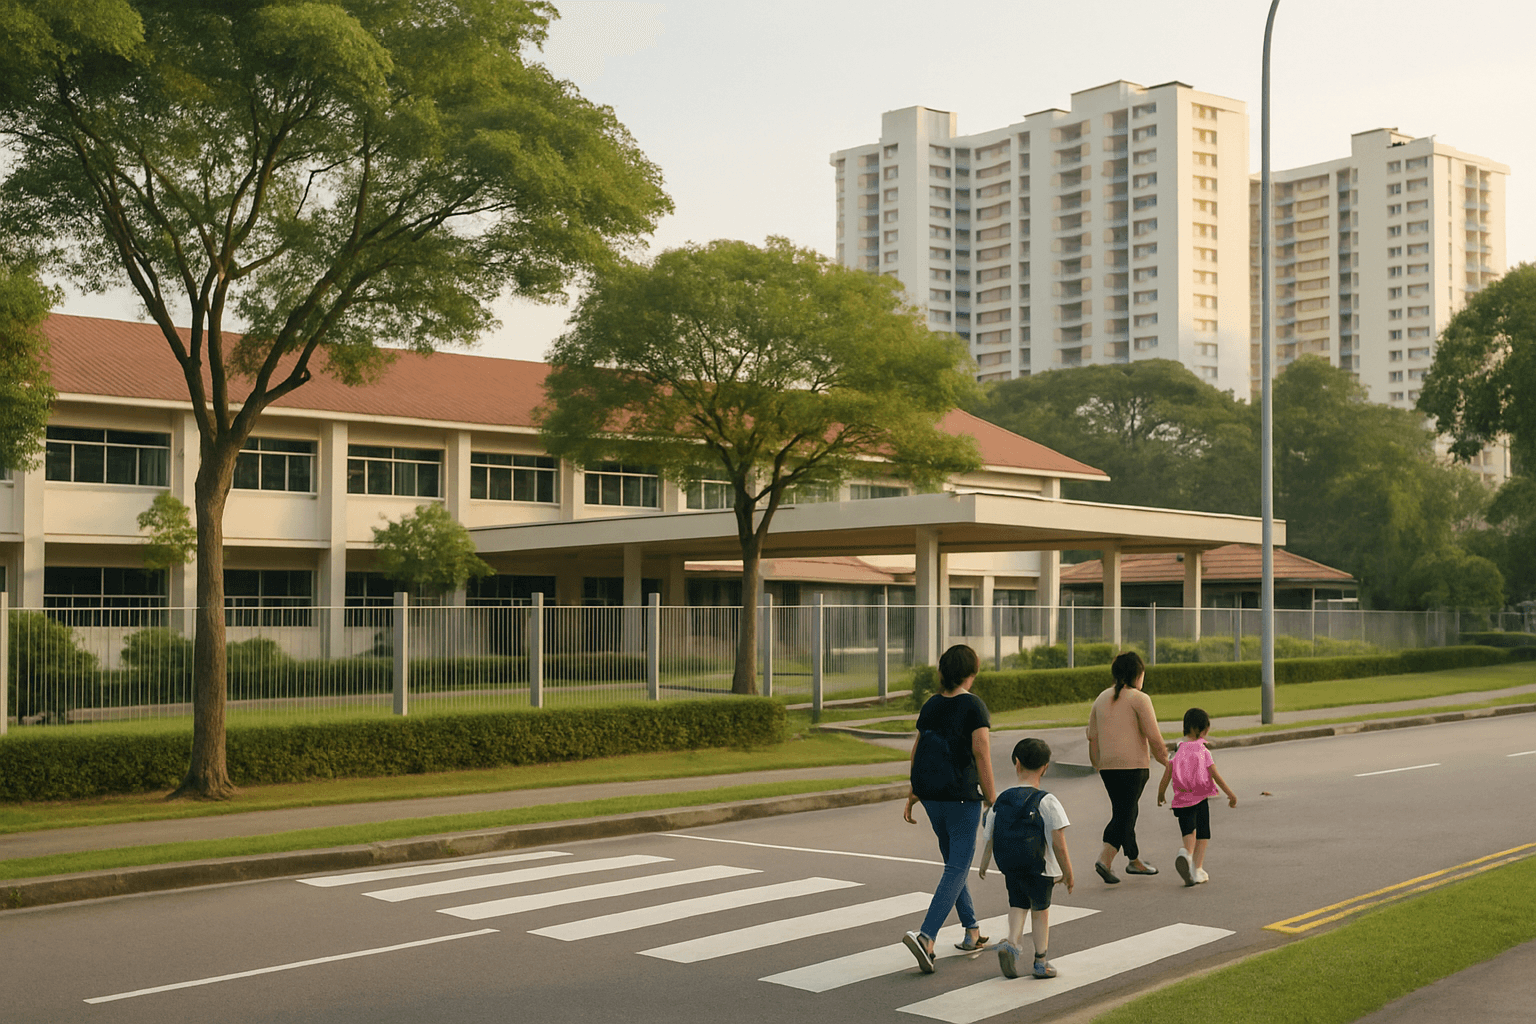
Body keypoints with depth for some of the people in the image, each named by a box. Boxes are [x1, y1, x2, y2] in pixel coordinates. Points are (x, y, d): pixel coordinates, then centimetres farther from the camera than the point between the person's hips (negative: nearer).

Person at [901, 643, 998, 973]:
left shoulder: (930, 705, 6)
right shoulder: (973, 705, -11)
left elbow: (917, 751, 10)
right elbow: (981, 753, -16)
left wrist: (912, 796, 17)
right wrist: (992, 800, -11)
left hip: (932, 796, 6)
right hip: (963, 796, -6)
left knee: (954, 863, 20)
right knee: (957, 868, -4)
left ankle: (973, 932, 28)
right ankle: (925, 937, -18)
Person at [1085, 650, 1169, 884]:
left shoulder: (1102, 699, 11)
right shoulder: (1139, 699, -8)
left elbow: (1092, 738, 12)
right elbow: (1154, 737, -11)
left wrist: (1098, 766, 19)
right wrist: (1165, 760, 3)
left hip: (1107, 766, 6)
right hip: (1132, 765, -6)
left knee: (1125, 812, 18)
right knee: (1124, 814, -4)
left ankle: (1135, 861, 28)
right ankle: (1105, 859, -18)